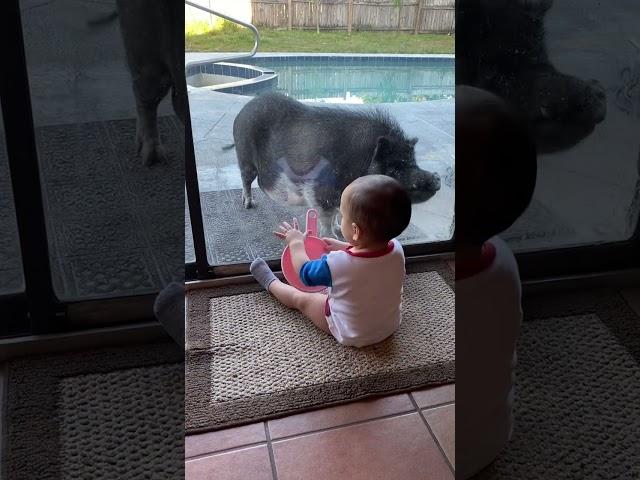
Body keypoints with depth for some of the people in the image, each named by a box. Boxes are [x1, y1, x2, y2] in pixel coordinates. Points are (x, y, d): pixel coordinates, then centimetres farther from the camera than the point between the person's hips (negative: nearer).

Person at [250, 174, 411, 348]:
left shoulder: (337, 264, -36)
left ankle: (271, 283, 42)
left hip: (352, 335, -4)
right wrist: (342, 247, 11)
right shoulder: (396, 249, -23)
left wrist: (296, 242, 3)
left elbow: (305, 272, -12)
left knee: (300, 298, 17)